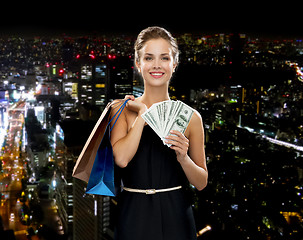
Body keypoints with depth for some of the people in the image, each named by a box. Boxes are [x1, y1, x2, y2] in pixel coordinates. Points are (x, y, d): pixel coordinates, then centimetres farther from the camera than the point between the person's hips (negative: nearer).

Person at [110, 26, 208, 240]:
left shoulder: (190, 117, 0)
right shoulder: (123, 109, 0)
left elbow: (201, 182, 3)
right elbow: (121, 158, -18)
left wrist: (183, 158, -15)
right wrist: (143, 112, -11)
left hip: (175, 218, 1)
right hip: (134, 217, 0)